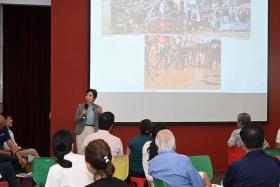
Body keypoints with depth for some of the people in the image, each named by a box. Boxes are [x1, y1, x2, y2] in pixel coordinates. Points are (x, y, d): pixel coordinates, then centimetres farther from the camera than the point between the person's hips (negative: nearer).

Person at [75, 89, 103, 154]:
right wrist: (81, 115, -14)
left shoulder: (98, 108, 4)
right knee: (80, 151, -1)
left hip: (93, 130, 0)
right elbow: (76, 119, 3)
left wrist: (100, 113, -17)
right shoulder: (80, 106, 4)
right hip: (82, 130, 0)